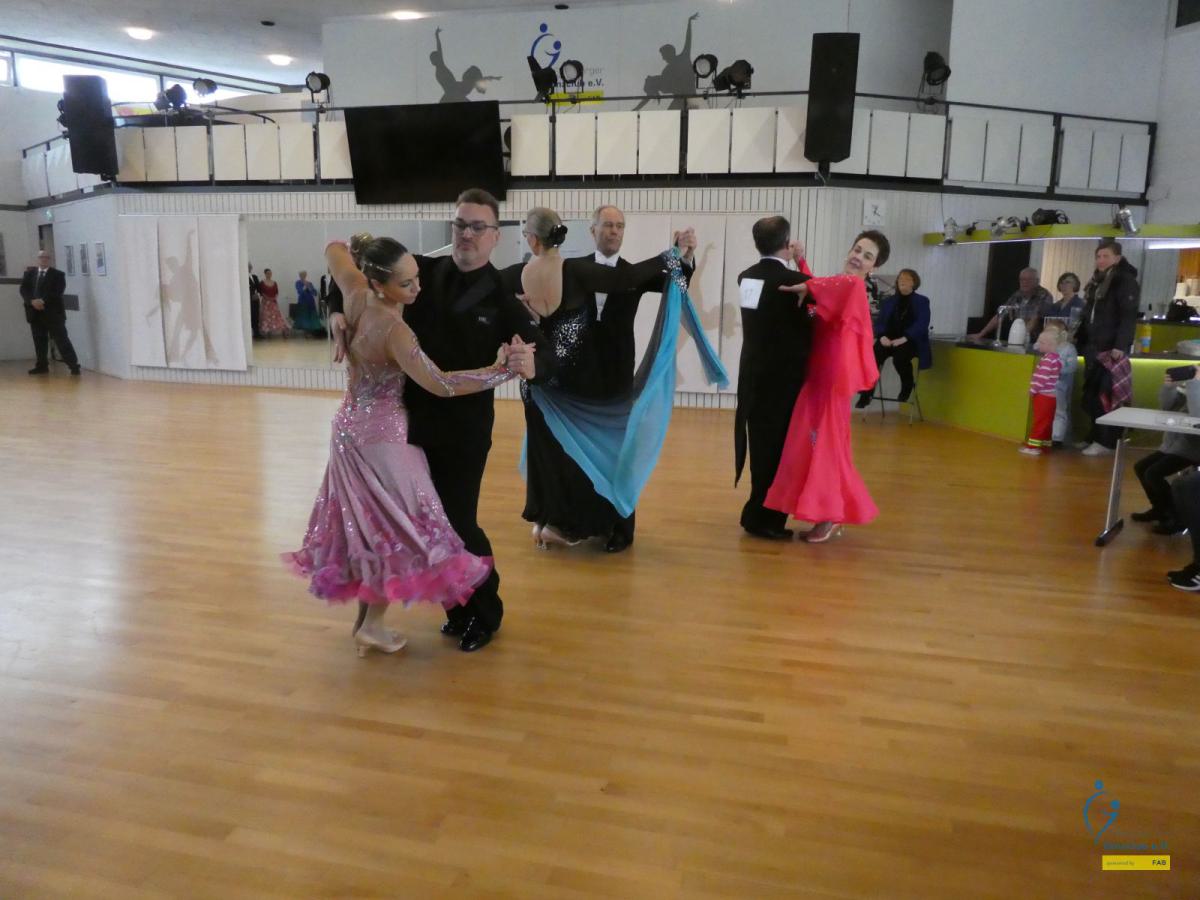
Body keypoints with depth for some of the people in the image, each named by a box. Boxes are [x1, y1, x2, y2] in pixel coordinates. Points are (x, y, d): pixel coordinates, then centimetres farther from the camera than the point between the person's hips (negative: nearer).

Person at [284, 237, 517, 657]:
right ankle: (372, 625, 15)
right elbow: (440, 385, -30)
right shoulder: (394, 329, -28)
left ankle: (366, 613, 31)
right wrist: (500, 370, -26)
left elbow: (334, 249, 13)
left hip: (352, 426, 9)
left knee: (369, 523, 19)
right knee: (398, 528, 6)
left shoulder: (357, 294, -6)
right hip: (381, 434, -9)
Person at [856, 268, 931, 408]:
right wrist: (882, 336, -14)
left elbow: (922, 324, -7)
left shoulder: (922, 301, 7)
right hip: (889, 339, 3)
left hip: (911, 341, -3)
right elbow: (879, 322, 9)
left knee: (899, 357, -35)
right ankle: (866, 394, -28)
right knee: (874, 356, -30)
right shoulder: (889, 301, 18)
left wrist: (904, 339, -22)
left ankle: (907, 386, -4)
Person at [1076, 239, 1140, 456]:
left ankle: (1106, 442, -5)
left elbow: (1129, 316, -15)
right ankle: (1095, 437, 16)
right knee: (1091, 395, 8)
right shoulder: (1098, 282, 19)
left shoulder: (1126, 281, -6)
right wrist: (1079, 337, 20)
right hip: (1093, 347, 8)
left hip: (1111, 348, -8)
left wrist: (1120, 346, -22)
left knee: (1107, 395, -8)